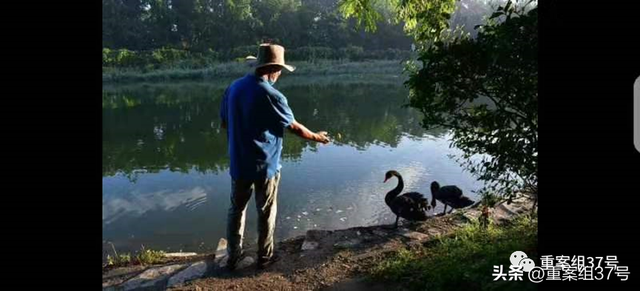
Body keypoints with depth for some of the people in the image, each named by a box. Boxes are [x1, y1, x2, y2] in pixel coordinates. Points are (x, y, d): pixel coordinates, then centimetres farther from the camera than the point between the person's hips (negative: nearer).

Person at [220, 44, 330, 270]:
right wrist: (316, 137, 8)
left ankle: (232, 256, 29)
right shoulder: (271, 95, -19)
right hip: (265, 166, -5)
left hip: (238, 163, 5)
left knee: (236, 209, 17)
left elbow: (224, 123, 9)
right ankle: (264, 257, 26)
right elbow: (294, 127, -9)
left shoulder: (233, 88, -1)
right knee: (266, 213, 12)